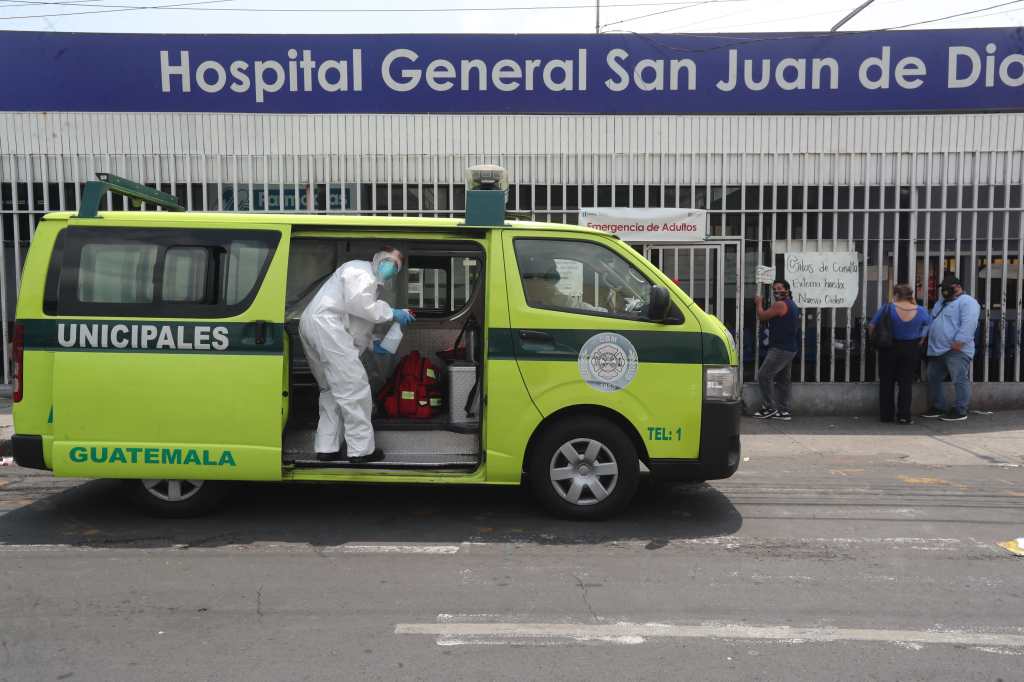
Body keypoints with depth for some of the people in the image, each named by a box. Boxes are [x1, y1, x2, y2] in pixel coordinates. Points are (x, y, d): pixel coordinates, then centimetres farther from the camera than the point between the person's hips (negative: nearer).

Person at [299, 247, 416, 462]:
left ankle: (326, 448, 18)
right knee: (354, 389, -8)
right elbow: (358, 302, -18)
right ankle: (361, 449, -4)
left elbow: (353, 322, 26)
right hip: (325, 326, -11)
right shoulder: (362, 270, -1)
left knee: (332, 390, 17)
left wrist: (372, 343, 15)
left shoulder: (367, 278, 30)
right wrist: (391, 313, -10)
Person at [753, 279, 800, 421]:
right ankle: (784, 411, 13)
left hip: (781, 348, -10)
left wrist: (759, 303, 8)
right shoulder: (792, 305, 18)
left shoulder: (780, 304, -15)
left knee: (764, 375, -7)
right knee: (783, 379, 11)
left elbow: (762, 316, -8)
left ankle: (769, 408, -5)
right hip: (790, 348, 10)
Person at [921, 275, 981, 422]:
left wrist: (958, 343, -26)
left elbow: (968, 324, -20)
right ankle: (937, 407, 22)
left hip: (956, 351, -10)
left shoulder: (967, 302, -8)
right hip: (937, 350, 10)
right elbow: (932, 322, 28)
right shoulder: (941, 302, 22)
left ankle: (960, 411, -1)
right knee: (933, 379, 13)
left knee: (960, 381, -4)